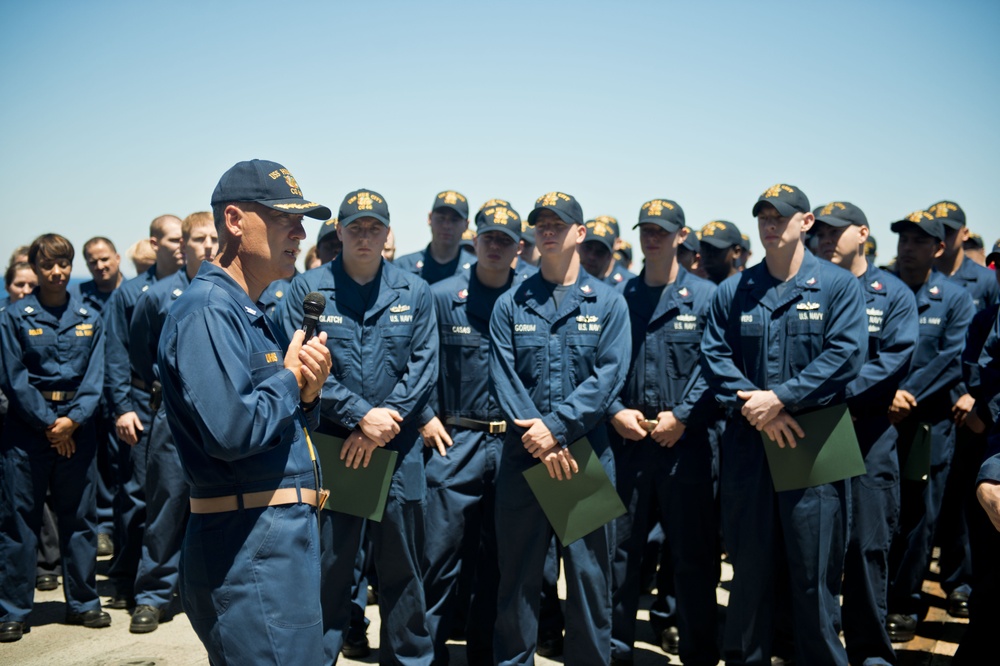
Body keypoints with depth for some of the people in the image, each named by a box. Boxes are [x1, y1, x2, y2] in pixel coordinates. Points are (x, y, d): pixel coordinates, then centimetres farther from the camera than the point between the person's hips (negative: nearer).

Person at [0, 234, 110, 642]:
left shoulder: (89, 319, 7)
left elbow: (95, 376, 2)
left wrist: (73, 419, -11)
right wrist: (48, 424, -10)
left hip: (77, 428, 2)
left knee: (79, 516, 7)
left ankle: (83, 602, 19)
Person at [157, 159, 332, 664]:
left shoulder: (251, 314, 16)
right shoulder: (208, 310, -15)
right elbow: (232, 430, -27)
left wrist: (307, 395, 0)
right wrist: (289, 378, -11)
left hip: (282, 536, 10)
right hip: (251, 549, -10)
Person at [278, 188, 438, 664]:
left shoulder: (414, 292, 4)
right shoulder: (307, 289, -2)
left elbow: (424, 366, 0)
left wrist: (383, 424, -11)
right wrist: (361, 416, -15)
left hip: (398, 448, 2)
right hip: (328, 447, -2)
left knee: (402, 567, 14)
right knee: (326, 567, 7)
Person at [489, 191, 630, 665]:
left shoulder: (608, 303, 4)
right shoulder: (510, 305, 7)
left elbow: (609, 375, -8)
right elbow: (502, 376, -2)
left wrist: (556, 426, -17)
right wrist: (535, 438, -15)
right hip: (522, 456, 1)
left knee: (590, 572, 7)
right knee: (517, 574, 10)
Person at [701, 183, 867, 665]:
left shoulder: (838, 286, 0)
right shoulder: (733, 291, 9)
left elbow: (845, 354, -11)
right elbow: (714, 354, 1)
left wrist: (779, 397, -17)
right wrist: (752, 407, -14)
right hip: (747, 445, 3)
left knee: (814, 571, 4)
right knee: (750, 566, 12)